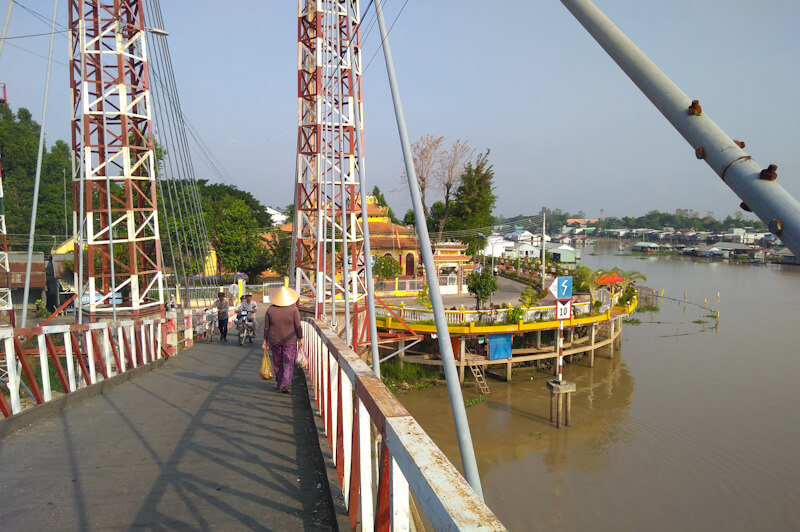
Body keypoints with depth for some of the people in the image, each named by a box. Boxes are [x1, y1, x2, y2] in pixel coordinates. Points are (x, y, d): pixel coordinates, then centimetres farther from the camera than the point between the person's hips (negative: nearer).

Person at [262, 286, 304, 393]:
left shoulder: (270, 309, -7)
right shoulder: (293, 308, -13)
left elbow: (266, 327, -3)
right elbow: (298, 326, -13)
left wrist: (265, 341, 5)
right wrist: (300, 339, -5)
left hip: (274, 340, 2)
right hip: (290, 340, -2)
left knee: (277, 362, 18)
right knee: (289, 363, 7)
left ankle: (279, 383, 31)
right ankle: (285, 385, -8)